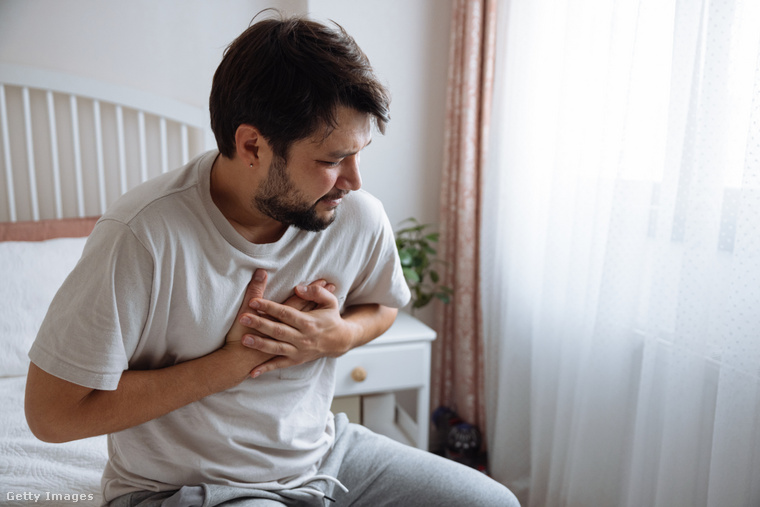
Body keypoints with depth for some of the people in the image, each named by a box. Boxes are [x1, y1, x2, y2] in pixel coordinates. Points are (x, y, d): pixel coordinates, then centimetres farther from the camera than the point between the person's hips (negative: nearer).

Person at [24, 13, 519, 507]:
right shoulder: (144, 237, -26)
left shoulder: (360, 217, -11)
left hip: (321, 452, 6)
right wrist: (234, 362, -22)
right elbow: (52, 413, -20)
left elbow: (381, 307, 10)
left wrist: (338, 335, -14)